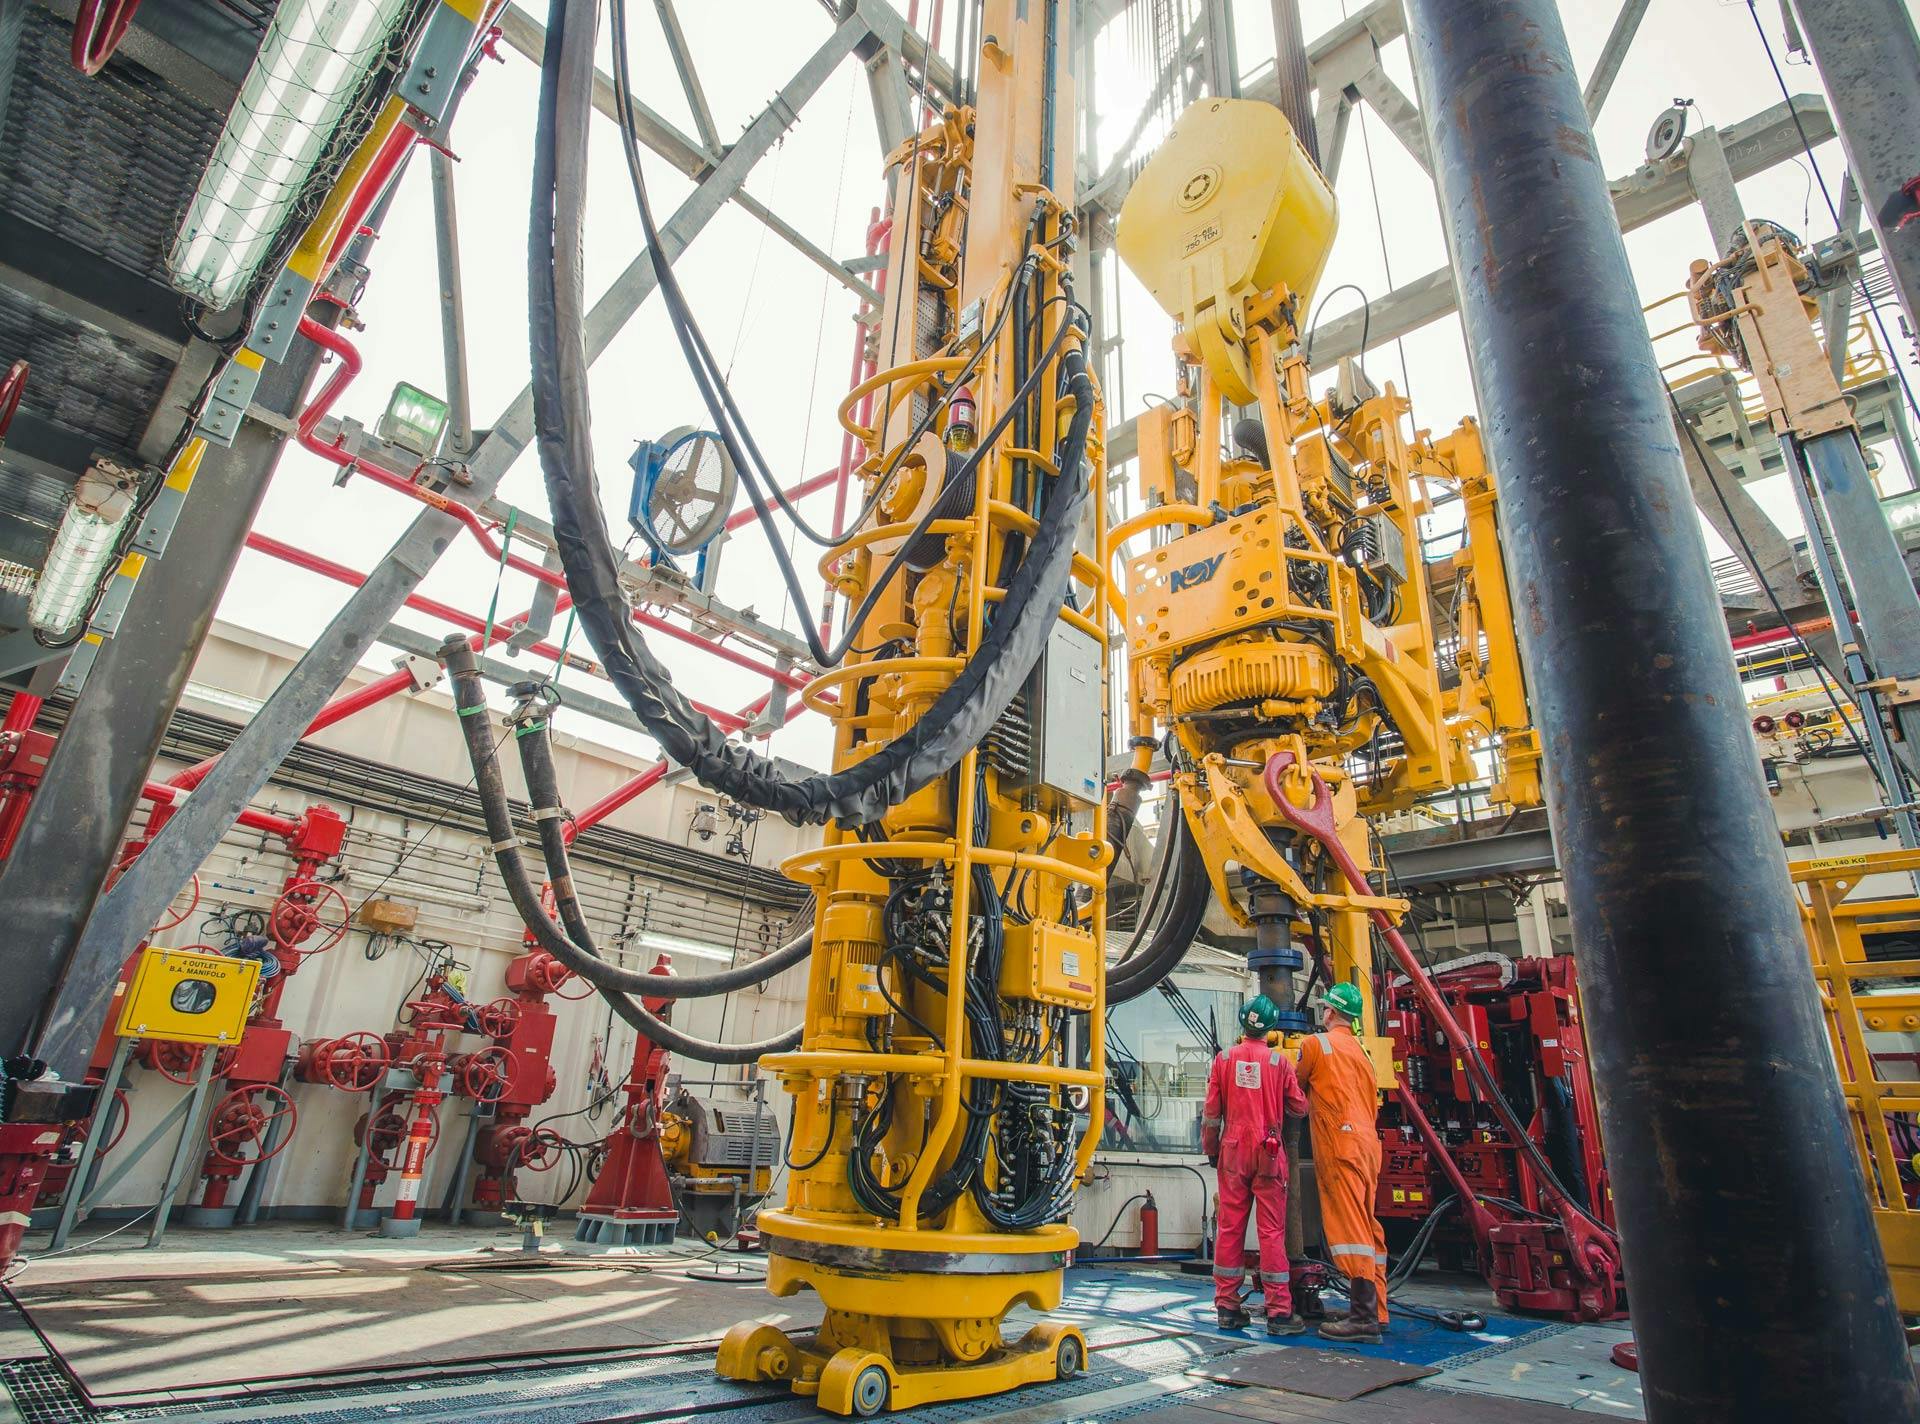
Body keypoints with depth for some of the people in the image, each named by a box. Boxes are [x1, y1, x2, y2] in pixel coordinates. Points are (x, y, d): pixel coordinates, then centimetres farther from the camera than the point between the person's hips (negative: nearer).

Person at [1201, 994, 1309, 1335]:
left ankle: (1227, 1308, 14)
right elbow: (1299, 1109, 1)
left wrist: (1211, 1150, 14)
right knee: (1272, 1230, 3)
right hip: (1269, 1153, -2)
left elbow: (1211, 1112, 3)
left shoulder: (1224, 1059, 0)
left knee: (1229, 1228, 8)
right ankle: (1279, 1313, 5)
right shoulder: (1279, 1061, -6)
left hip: (1233, 1152, 2)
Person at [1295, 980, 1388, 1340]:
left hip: (1339, 1145, -8)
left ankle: (1364, 1316, -13)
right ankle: (1377, 1312, 15)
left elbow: (1297, 1090, 8)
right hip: (1368, 1143, 8)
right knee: (1369, 1228, 11)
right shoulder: (1362, 1052, 20)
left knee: (1349, 1227, -10)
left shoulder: (1316, 1043, -2)